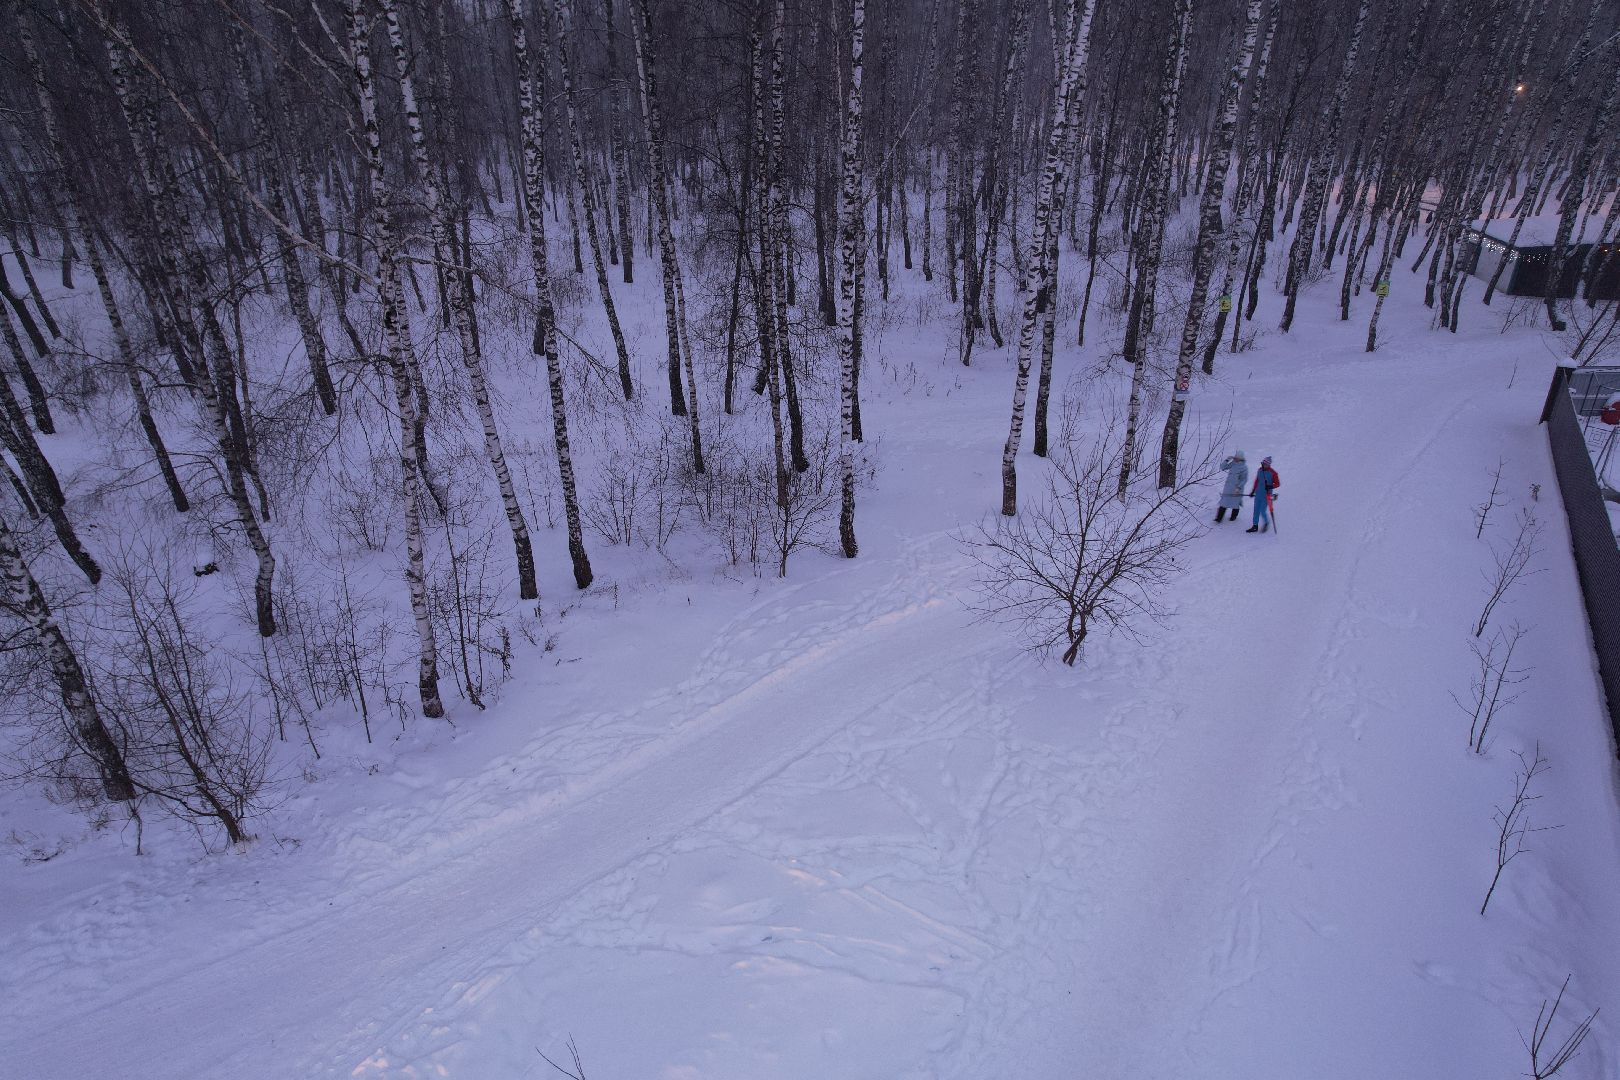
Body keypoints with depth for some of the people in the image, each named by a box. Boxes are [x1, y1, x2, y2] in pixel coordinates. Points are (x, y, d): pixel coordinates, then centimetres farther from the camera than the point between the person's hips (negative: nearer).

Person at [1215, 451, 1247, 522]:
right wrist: (1227, 460, -7)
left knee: (1235, 503, 12)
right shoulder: (1232, 463, 2)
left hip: (1237, 488, -4)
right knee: (1224, 503, 1)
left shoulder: (1244, 467, -12)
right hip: (1228, 487, 4)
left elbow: (1245, 479, -11)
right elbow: (1222, 467, 6)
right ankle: (1218, 518, 2)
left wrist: (1239, 488, -18)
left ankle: (1233, 517, 33)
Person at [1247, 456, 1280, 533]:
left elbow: (1278, 484, -9)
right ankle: (1255, 526, 18)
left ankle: (1266, 523, 22)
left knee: (1262, 511, -4)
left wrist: (1270, 487, -28)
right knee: (1256, 510, 9)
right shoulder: (1260, 470, 5)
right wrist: (1253, 491, 20)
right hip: (1258, 494, 6)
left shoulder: (1272, 473, -12)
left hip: (1266, 495, -6)